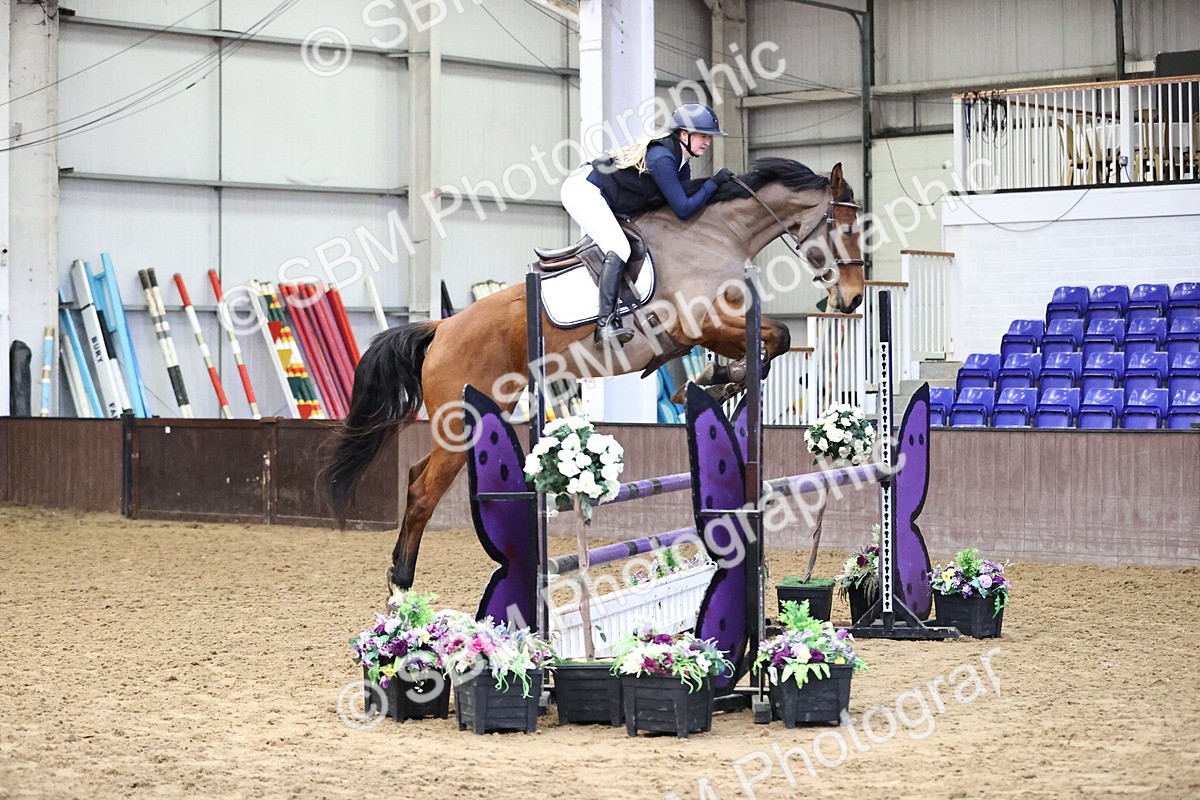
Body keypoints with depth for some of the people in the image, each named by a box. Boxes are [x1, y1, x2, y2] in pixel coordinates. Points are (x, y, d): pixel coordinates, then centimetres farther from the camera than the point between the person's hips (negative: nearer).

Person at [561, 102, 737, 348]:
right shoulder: (662, 158, -23)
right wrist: (713, 183, -17)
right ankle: (606, 325, -34)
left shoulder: (681, 166, 7)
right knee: (619, 249, -24)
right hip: (583, 190, -11)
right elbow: (683, 210, -23)